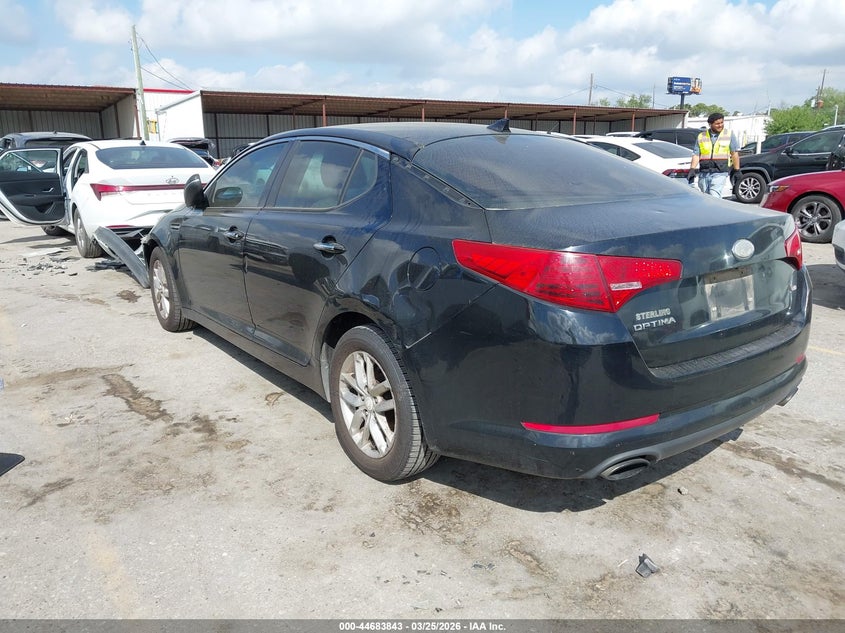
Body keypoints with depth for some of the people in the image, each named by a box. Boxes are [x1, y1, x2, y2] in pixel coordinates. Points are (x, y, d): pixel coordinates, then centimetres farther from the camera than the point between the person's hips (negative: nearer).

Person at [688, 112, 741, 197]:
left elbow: (735, 154, 8)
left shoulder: (729, 135, 6)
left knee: (714, 197, -18)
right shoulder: (701, 137, 11)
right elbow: (696, 155, 8)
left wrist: (736, 171, 5)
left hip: (720, 173, -3)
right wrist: (692, 170, -5)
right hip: (703, 173, 3)